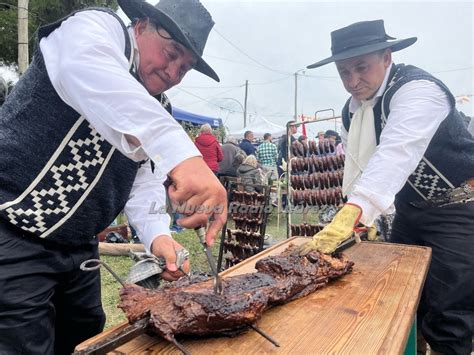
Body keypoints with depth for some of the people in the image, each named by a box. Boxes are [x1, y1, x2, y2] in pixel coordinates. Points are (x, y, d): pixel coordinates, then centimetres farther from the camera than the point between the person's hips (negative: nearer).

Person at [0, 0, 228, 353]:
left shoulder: (157, 107, 9)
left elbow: (145, 181, 5)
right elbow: (88, 74, -37)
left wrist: (157, 234, -15)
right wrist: (181, 154, -52)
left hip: (78, 248, 8)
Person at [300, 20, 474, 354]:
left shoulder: (417, 88, -24)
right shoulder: (351, 111, 2)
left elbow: (395, 154, -41)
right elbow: (358, 166, 5)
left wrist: (349, 215, -52)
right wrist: (362, 217, -5)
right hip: (411, 209, 7)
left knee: (447, 316, -7)